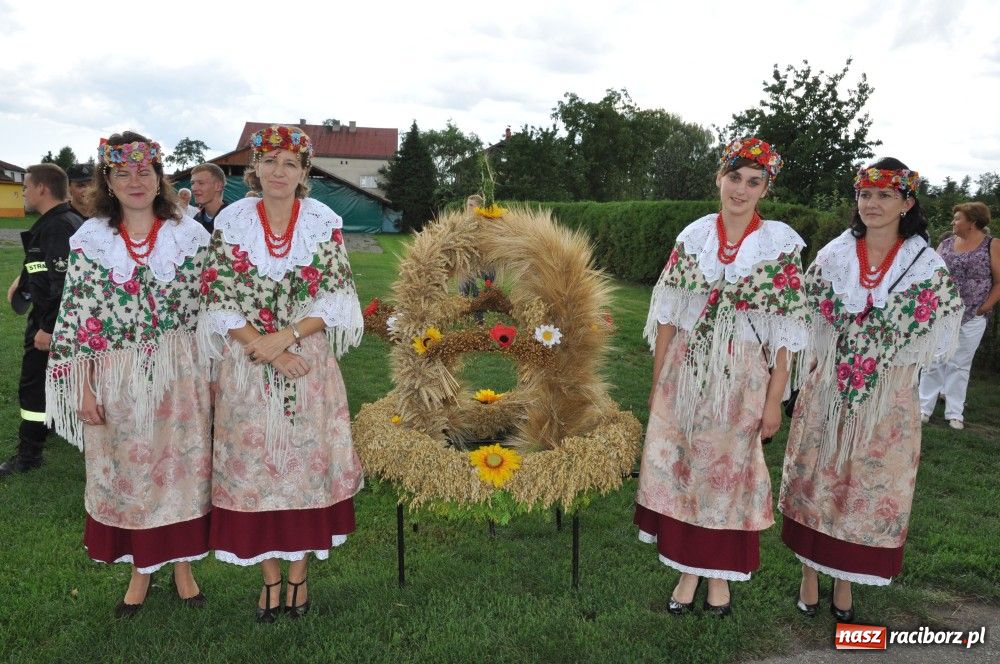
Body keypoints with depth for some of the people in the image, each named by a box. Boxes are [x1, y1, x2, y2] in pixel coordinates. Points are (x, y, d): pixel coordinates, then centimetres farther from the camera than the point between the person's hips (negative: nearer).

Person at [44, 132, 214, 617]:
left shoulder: (190, 236, -1)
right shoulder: (89, 240, -1)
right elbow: (76, 318, -1)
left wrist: (212, 374, 0)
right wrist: (83, 388, -4)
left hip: (179, 374, 0)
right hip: (117, 379, 1)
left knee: (182, 464, 9)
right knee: (124, 469, 11)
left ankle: (182, 564, 29)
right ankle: (140, 569, 31)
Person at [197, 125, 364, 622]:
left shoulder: (324, 223, 0)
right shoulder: (231, 222, 0)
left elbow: (335, 299, -4)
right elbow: (220, 302, -3)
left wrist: (283, 337, -15)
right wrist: (267, 351, -13)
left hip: (310, 365, 0)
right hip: (247, 366, 1)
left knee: (307, 460, 6)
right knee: (254, 464, 6)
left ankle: (298, 573, 23)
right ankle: (270, 576, 23)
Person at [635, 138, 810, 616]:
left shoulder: (781, 245, -5)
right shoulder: (693, 237, 1)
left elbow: (786, 331, -5)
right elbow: (669, 314, 3)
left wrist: (774, 399, -7)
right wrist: (657, 382, 4)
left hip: (743, 378, -2)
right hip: (686, 371, 2)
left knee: (730, 470, 10)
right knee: (680, 466, 7)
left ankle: (720, 573, 30)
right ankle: (688, 571, 26)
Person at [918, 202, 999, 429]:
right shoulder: (946, 243, 9)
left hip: (972, 319, -2)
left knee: (960, 365, 5)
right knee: (933, 362, 4)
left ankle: (955, 414, 14)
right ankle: (925, 408, 10)